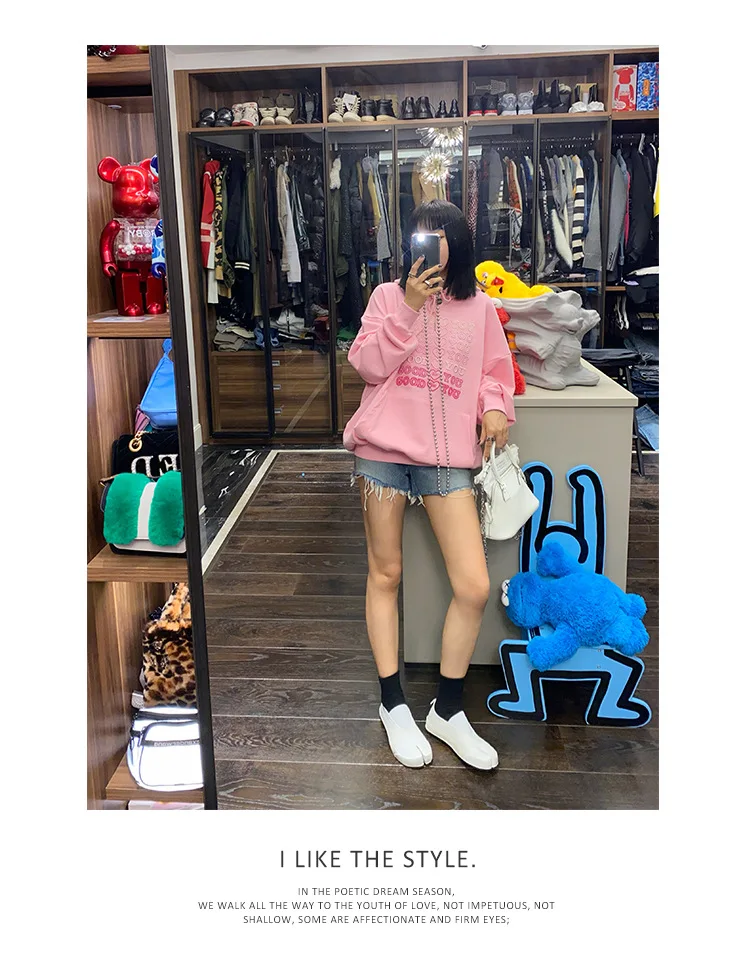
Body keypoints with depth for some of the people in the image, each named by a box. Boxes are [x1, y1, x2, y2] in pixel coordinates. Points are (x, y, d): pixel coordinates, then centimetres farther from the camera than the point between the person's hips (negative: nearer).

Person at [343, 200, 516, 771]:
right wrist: (410, 307, -12)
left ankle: (448, 710, 15)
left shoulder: (480, 308, 12)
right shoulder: (388, 296, 7)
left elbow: (495, 369, 17)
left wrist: (495, 407, -4)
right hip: (384, 449, -1)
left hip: (448, 456, 1)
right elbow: (368, 364, -4)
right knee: (386, 575, 7)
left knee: (475, 587, -6)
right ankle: (393, 704, 24)